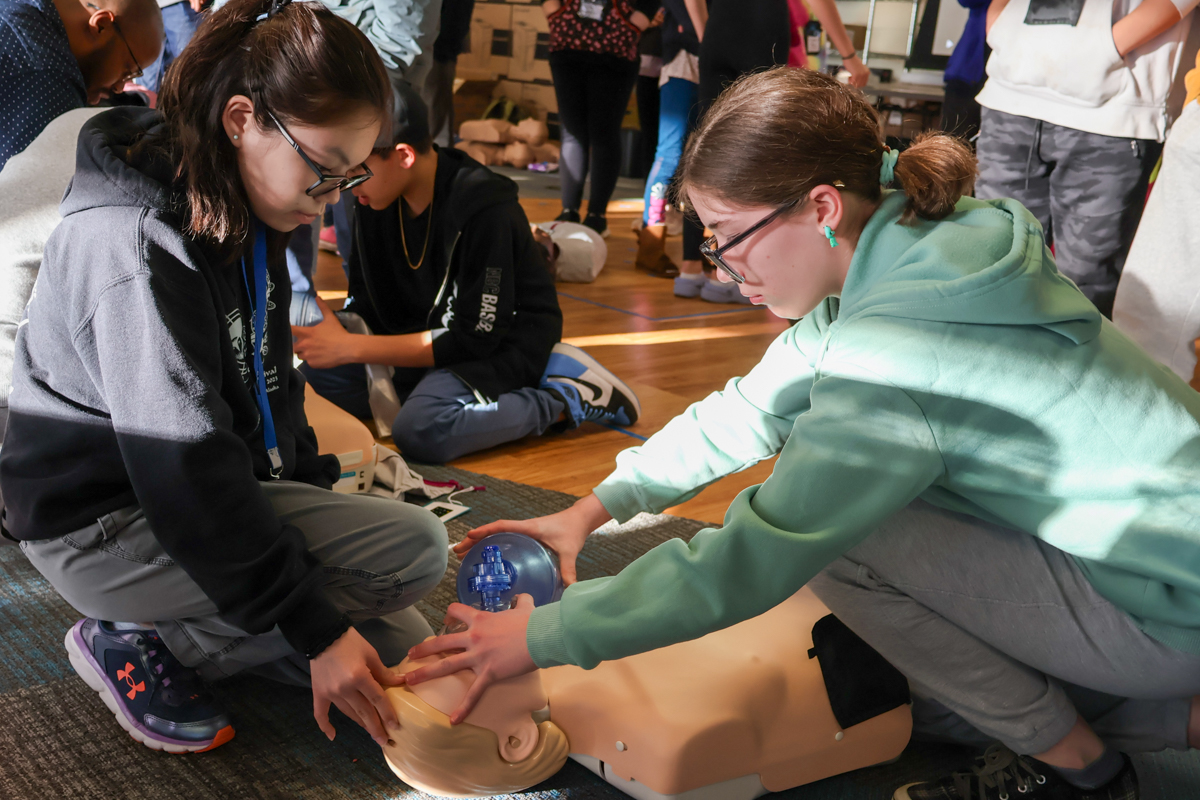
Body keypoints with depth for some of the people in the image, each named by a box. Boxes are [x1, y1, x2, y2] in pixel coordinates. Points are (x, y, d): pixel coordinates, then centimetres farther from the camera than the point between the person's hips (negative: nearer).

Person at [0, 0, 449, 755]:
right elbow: (188, 476, -29)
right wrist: (316, 631, -26)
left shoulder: (243, 214, 1)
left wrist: (314, 493, 6)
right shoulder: (138, 247, -27)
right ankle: (140, 640, -9)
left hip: (212, 494, 9)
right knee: (417, 547, -19)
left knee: (401, 649, 5)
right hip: (101, 522, -9)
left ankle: (156, 623, 8)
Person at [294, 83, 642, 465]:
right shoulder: (373, 202, -4)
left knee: (418, 432, -33)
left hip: (504, 344, -8)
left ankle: (566, 399, -13)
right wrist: (337, 337, -19)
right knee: (312, 369, -11)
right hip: (430, 337, 8)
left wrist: (351, 347, -26)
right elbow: (365, 304, 4)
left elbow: (476, 337, -25)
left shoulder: (485, 212, -26)